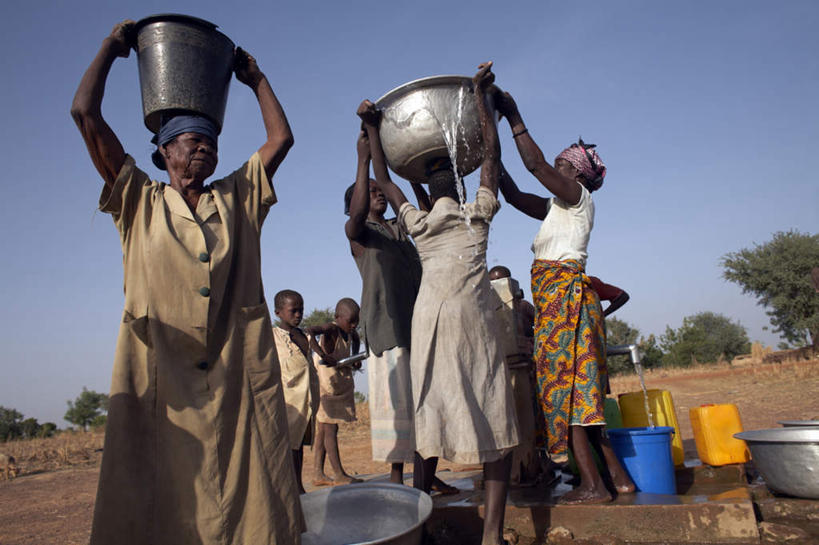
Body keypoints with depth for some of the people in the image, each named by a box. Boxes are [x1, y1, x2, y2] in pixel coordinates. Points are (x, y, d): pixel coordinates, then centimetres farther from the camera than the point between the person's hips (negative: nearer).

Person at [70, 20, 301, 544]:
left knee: (252, 500, 1)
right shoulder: (141, 201, 13)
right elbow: (86, 114, 8)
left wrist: (256, 78, 27)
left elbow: (281, 138, 18)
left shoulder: (238, 198, 19)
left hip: (241, 375, 2)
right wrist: (112, 47, 20)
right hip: (159, 374, -1)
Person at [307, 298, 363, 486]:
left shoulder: (348, 330, 4)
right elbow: (310, 331, -38)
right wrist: (323, 355, -41)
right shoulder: (331, 329, -20)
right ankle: (339, 474, 0)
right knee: (330, 429, -5)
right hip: (325, 386, -9)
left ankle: (319, 474, 16)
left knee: (324, 429, 10)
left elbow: (356, 339, 25)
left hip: (342, 387, 9)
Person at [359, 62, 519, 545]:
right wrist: (482, 96, 15)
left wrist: (373, 130, 29)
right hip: (473, 321, -3)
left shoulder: (418, 223, 13)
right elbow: (492, 155, 13)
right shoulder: (477, 213, 7)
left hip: (428, 319, 3)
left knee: (430, 416, 8)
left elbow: (384, 181, 25)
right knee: (495, 422, 1)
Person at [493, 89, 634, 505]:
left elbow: (535, 164, -12)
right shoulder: (557, 207, 23)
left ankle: (593, 485, -9)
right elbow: (513, 195, 23)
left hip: (564, 291, -9)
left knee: (565, 382, -12)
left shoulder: (579, 197, -1)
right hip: (555, 297, 9)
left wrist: (514, 118, -6)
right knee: (579, 389, 8)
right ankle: (617, 476, 13)